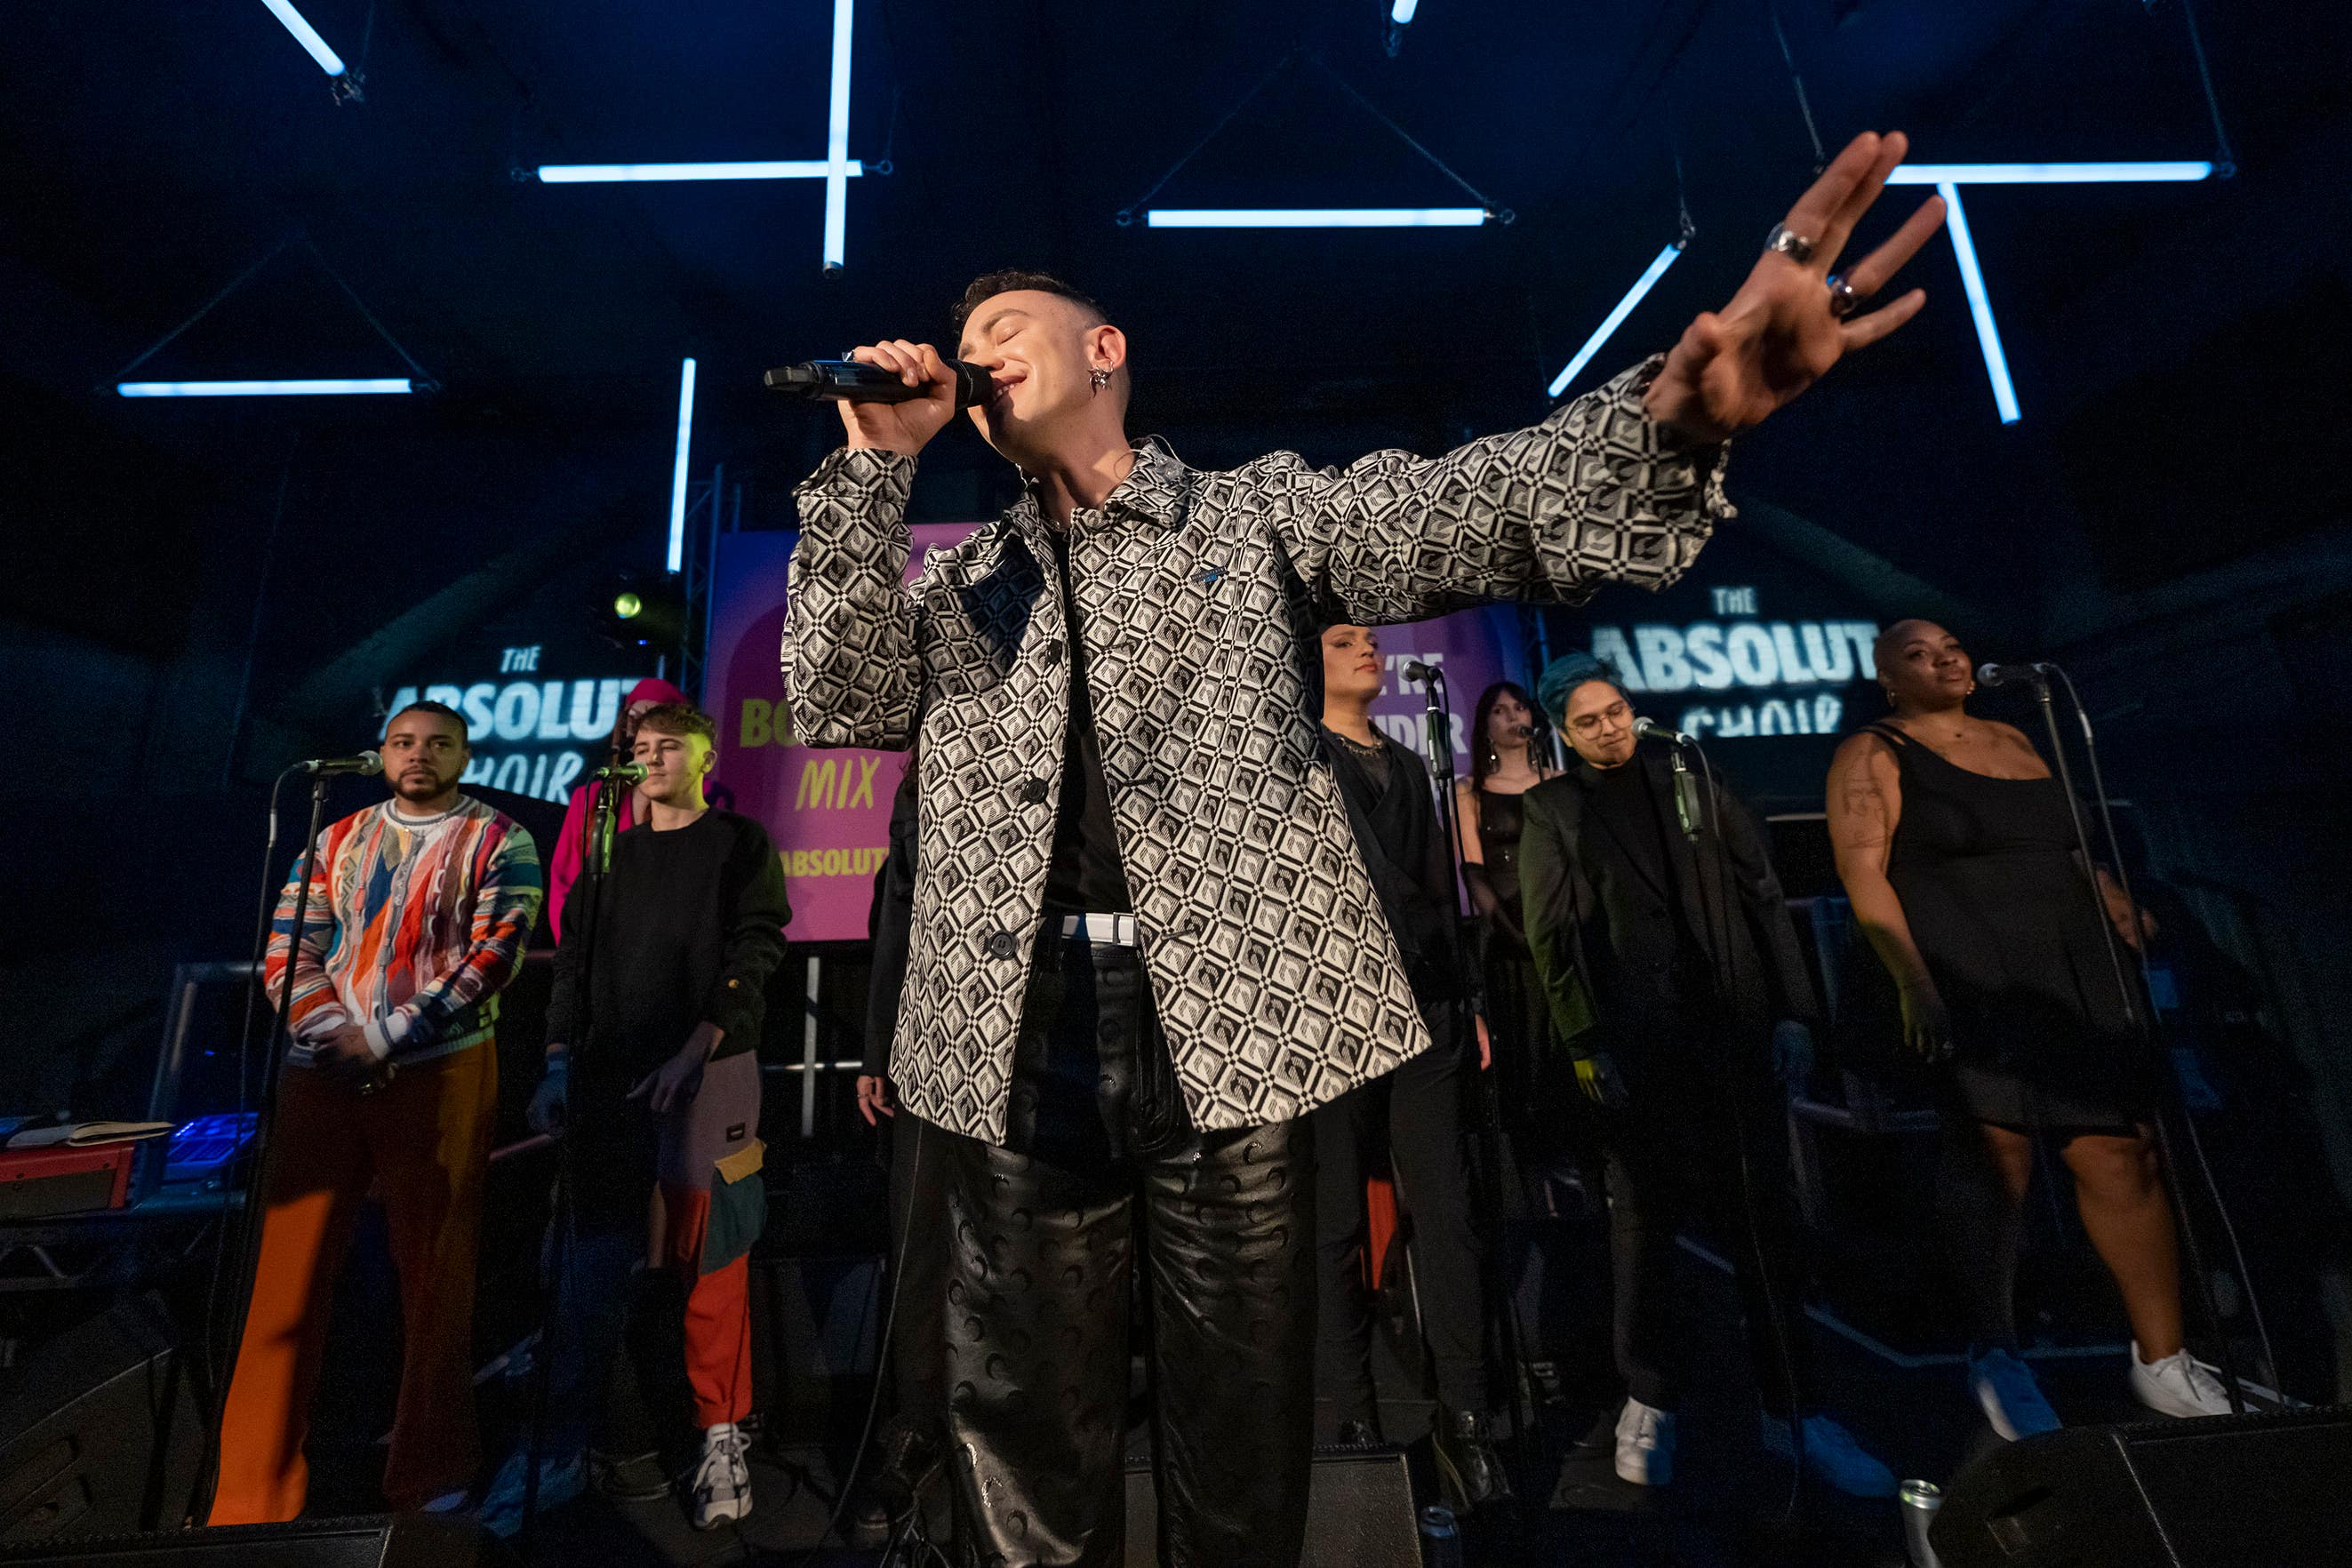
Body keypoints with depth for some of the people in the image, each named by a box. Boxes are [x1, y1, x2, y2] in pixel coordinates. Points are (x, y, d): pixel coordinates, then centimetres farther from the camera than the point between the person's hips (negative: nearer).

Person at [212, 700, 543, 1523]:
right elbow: (287, 948, 9)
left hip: (439, 1074, -3)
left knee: (434, 1276, 5)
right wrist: (333, 1033, -8)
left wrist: (384, 1036, -13)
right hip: (322, 1076, 3)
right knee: (285, 1274, 4)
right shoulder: (337, 840, 13)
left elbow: (494, 955, -9)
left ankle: (428, 1475, 21)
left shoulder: (498, 843, 0)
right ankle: (252, 1495, 19)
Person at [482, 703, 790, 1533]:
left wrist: (696, 1048, -16)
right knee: (588, 1266, 6)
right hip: (608, 1081, 4)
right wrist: (559, 1063, 6)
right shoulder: (611, 854, 17)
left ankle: (722, 1436, 17)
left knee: (710, 1264, 3)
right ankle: (561, 1447, 21)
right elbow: (573, 962, 15)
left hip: (708, 1077, -4)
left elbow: (756, 956, -7)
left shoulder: (740, 844, 2)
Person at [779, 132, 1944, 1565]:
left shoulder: (1260, 509, 8)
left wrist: (1675, 413, -25)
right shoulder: (959, 580, 18)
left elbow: (1464, 509, -6)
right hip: (1018, 1050, 3)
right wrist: (875, 463, 2)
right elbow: (838, 710, 5)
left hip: (1232, 1030, -2)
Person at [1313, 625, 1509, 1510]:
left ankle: (1463, 1415, 16)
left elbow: (1441, 891, 19)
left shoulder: (1408, 766, 20)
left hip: (1426, 1011, 6)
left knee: (1446, 1211, 5)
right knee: (1340, 1220, 5)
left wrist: (1466, 996, 15)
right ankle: (1355, 1417, 19)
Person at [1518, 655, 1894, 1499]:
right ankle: (1649, 1399, 25)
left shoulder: (1690, 780, 10)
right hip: (1637, 1051, -2)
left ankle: (1789, 1408, 27)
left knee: (1765, 1220, 10)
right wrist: (1588, 1046, -8)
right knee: (1644, 1224, 8)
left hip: (1738, 1034, 3)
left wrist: (1791, 1009, 0)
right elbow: (1553, 941, -2)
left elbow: (1762, 894, 7)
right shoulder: (1553, 811, 2)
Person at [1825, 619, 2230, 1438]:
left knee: (2125, 1153, 5)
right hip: (1964, 987, -6)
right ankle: (1995, 1355, 5)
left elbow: (2070, 849, 24)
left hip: (2072, 977, 7)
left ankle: (2163, 1362, 20)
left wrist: (2136, 927, 11)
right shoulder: (1873, 756, -3)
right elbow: (1864, 877, -12)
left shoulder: (2012, 740, 19)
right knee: (1993, 1161, -7)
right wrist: (1914, 982, -19)